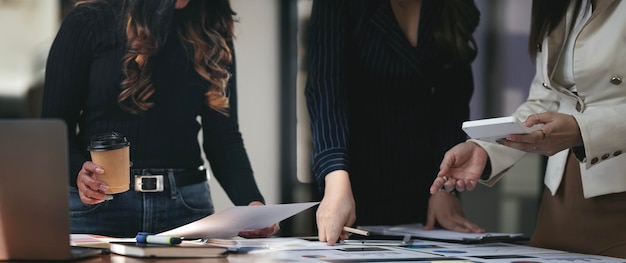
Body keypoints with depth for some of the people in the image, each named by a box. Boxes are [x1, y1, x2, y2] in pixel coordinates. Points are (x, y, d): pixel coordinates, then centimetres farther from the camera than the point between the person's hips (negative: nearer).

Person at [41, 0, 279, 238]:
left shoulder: (212, 33, 5)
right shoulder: (89, 23, -3)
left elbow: (223, 135, 2)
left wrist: (251, 201, -15)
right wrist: (77, 172, -24)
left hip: (186, 207, 3)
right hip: (98, 204, -2)